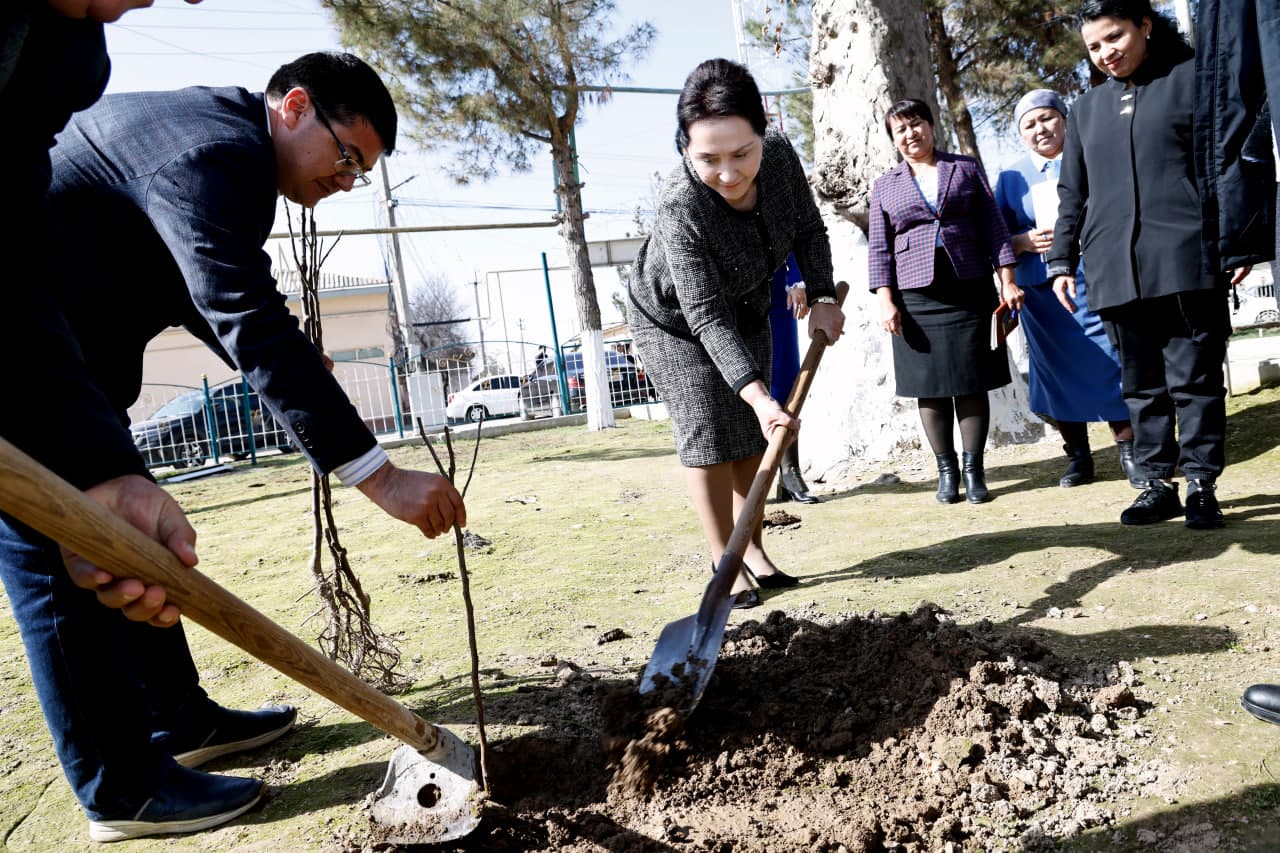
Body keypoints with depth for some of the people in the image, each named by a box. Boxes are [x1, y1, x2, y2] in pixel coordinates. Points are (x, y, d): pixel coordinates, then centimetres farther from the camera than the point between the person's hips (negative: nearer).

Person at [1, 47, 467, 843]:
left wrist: (290, 372, 5)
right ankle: (124, 790, 8)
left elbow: (218, 307, 19)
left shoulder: (219, 143, 11)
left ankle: (183, 720, 26)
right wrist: (379, 475, -36)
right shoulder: (213, 147, -23)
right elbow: (251, 324, -33)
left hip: (68, 362, 10)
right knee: (68, 566, -5)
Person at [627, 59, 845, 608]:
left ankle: (753, 549, 20)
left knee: (753, 433, 8)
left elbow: (809, 228, -5)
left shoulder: (779, 155, -24)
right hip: (672, 318, -5)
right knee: (709, 433, -10)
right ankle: (724, 562, 1)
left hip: (743, 311, 5)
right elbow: (705, 318, -41)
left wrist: (821, 298, -19)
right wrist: (758, 394, -50)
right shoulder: (679, 209, -40)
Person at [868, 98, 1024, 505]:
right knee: (931, 387, 1)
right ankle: (946, 470, 11)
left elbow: (993, 226, 9)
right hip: (916, 298, 0)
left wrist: (1007, 280, 1)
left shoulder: (966, 169, 12)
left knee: (972, 383, 0)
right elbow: (879, 248, 7)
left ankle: (974, 470, 8)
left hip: (969, 291, 0)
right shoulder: (885, 186, 11)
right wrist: (886, 301, -3)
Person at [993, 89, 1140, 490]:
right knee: (1059, 370, 4)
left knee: (1110, 362, -8)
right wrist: (1024, 241, -10)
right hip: (1041, 288, 2)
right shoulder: (1011, 178, 13)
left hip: (1095, 280, -1)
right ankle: (1077, 456, 15)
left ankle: (1129, 451, 4)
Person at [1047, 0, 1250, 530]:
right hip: (1115, 272, 4)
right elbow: (1072, 194, 21)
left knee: (1195, 380, -1)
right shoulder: (1086, 109, 20)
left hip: (1186, 262, -3)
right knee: (1141, 386, 5)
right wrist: (1061, 260, 14)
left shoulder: (1191, 79, 9)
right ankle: (1158, 483, 12)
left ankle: (1201, 485, 7)